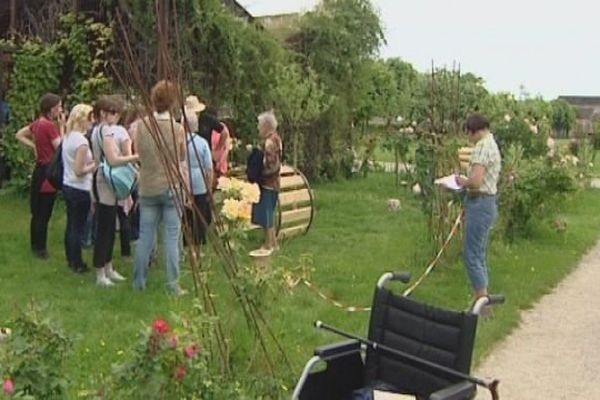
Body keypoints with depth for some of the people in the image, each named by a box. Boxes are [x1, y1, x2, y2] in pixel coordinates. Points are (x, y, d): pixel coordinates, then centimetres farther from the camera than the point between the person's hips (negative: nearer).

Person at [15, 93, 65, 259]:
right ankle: (40, 248, 9)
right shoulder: (50, 125, -20)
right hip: (48, 172, -9)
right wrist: (62, 126, -14)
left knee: (38, 212, 17)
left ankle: (37, 245, 26)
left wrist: (34, 146, 10)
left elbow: (19, 135, 18)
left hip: (40, 170, 9)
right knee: (43, 213, 1)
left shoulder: (38, 123, 7)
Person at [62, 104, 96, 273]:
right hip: (80, 189, -9)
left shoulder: (68, 137, 7)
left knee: (71, 225, 17)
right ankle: (77, 264, 10)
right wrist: (94, 165, -9)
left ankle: (71, 260, 27)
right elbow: (79, 171, -22)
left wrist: (90, 162, 10)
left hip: (67, 186, 9)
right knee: (78, 227, 1)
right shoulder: (82, 140, -20)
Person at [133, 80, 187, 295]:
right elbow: (183, 158, 0)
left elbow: (138, 152, 6)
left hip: (148, 188, 3)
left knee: (145, 236, 11)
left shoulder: (142, 125, -5)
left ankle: (139, 282, 19)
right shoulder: (178, 129, -11)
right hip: (171, 188, -2)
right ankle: (173, 285, 6)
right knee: (172, 237, 3)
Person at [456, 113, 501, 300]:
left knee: (472, 256, -5)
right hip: (488, 202, 10)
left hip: (479, 203, -10)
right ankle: (483, 299, 21)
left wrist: (463, 182, -6)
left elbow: (476, 180, -25)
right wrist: (466, 183, 10)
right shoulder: (492, 144, 16)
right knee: (479, 255, 15)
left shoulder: (482, 147, -16)